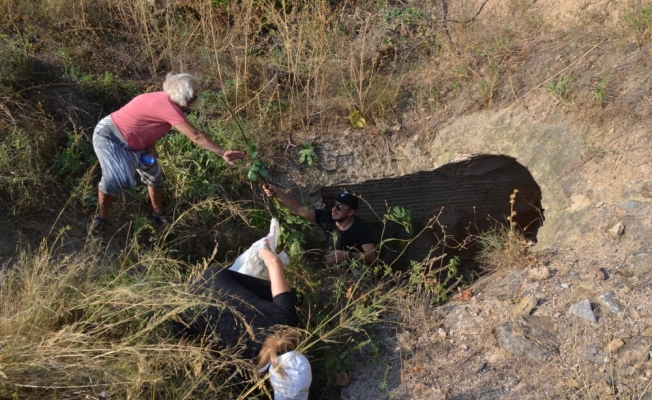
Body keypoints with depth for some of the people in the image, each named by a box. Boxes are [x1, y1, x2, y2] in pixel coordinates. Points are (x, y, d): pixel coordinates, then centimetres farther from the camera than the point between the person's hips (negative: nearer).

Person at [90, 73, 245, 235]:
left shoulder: (163, 100, -3)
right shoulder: (168, 106, -32)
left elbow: (148, 126, 4)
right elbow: (196, 136, -33)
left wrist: (151, 149, -12)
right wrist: (222, 153, -31)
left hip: (130, 141, 10)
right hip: (109, 136, -10)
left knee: (154, 173, 8)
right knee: (115, 178, -20)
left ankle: (158, 213, 22)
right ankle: (102, 216, 4)